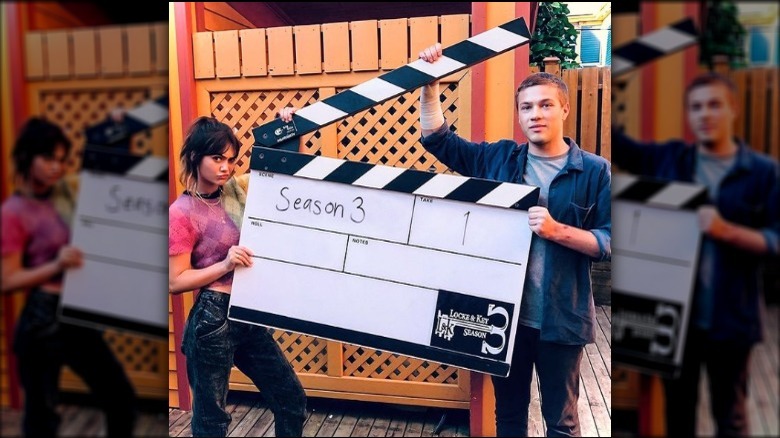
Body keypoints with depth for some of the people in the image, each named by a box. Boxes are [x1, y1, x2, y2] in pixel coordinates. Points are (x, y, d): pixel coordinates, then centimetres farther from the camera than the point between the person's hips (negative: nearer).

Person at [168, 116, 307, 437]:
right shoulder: (181, 213, -12)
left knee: (293, 401, 15)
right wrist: (225, 265, -22)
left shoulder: (235, 189, 5)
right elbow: (175, 282, -12)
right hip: (214, 320, -6)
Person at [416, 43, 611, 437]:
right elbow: (436, 138, 4)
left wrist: (557, 230, -21)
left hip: (560, 317, -2)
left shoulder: (594, 170, -5)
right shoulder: (497, 159, 2)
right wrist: (430, 84, -6)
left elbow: (610, 242, -7)